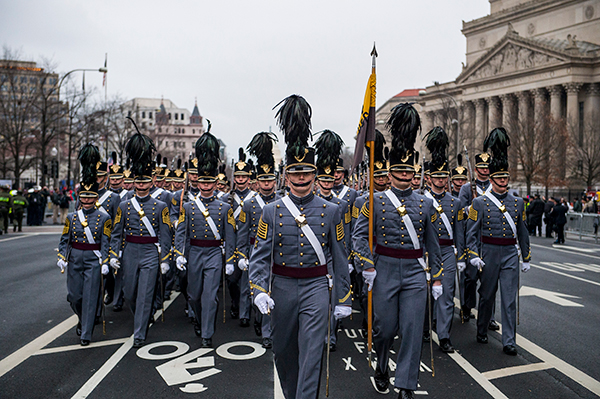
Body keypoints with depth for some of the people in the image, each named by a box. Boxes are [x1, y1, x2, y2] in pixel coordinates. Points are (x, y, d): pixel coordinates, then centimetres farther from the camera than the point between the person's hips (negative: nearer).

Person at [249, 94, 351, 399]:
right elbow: (259, 256, -5)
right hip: (282, 287, 2)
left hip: (316, 288, -1)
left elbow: (339, 258, 3)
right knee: (283, 352, 17)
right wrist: (259, 292, -19)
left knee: (311, 354, -7)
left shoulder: (331, 211, -1)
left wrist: (342, 299, 4)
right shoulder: (272, 211, -2)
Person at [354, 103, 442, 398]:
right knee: (385, 327, 7)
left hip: (415, 274, 2)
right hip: (385, 271, -2)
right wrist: (367, 267, -12)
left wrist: (437, 277, 10)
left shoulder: (425, 204, 7)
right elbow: (359, 235, -4)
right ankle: (381, 369, 36)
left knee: (413, 329, 0)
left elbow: (432, 244, 11)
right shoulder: (376, 201, -1)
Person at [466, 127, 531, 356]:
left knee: (510, 299, 0)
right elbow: (472, 231, -4)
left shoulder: (517, 203, 8)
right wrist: (474, 256, -13)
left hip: (511, 254, 2)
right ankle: (482, 331, 30)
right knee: (487, 296, 10)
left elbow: (522, 232, 13)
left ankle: (509, 342, 6)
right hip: (489, 253, -2)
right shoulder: (480, 202, -2)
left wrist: (526, 257, 14)